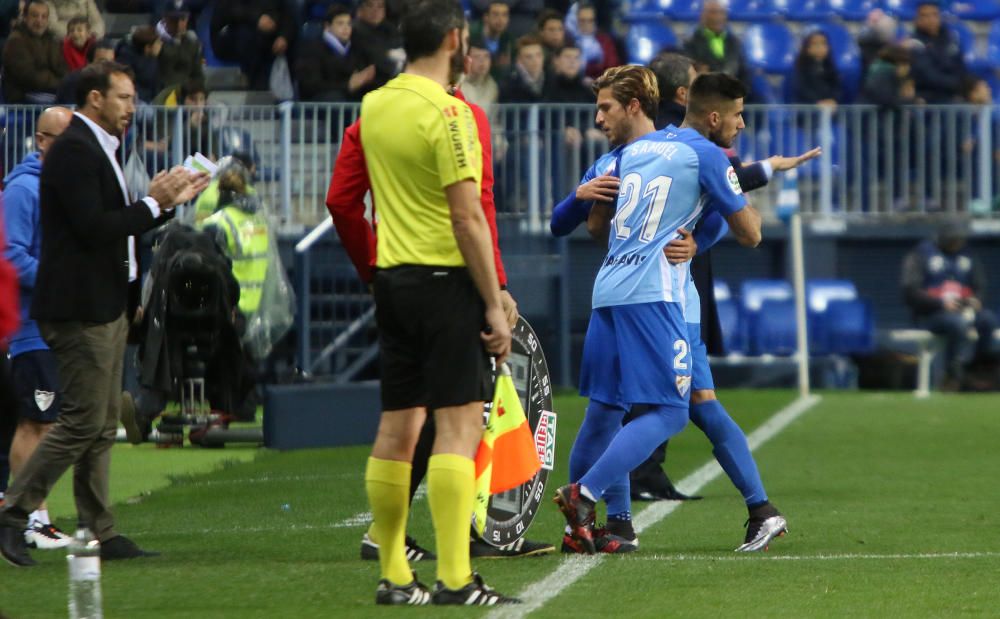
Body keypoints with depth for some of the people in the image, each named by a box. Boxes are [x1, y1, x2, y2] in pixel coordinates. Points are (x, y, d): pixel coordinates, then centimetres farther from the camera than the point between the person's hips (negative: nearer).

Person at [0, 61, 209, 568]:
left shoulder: (97, 149, 17)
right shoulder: (74, 150, -15)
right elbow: (94, 227, -23)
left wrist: (167, 200, 12)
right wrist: (154, 204, -17)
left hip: (105, 307, 11)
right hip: (81, 310, -11)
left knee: (102, 426, 10)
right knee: (82, 422, -9)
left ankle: (101, 533, 12)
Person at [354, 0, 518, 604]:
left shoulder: (374, 106, 10)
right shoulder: (448, 113, -13)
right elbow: (468, 218, -16)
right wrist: (495, 304, -13)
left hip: (393, 279, 8)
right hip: (446, 279, -8)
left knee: (398, 427, 10)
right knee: (459, 422, -7)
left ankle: (393, 576, 14)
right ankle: (455, 578, -12)